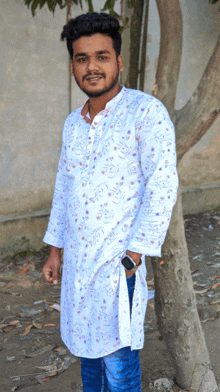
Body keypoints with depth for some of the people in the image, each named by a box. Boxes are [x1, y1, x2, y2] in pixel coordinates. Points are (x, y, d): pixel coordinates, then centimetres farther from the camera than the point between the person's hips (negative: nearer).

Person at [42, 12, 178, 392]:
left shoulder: (147, 112, -12)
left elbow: (162, 187, -16)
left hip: (118, 261, -6)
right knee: (87, 347, 19)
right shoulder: (73, 123, 10)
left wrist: (133, 256, -17)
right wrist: (55, 250, 17)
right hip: (77, 260, 6)